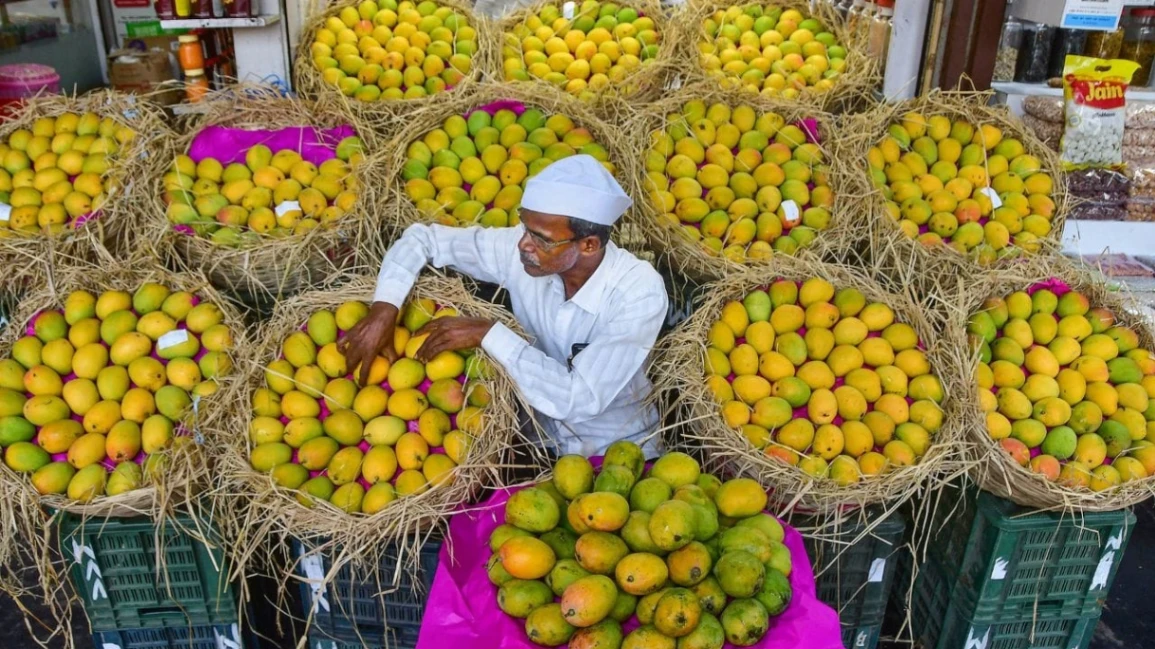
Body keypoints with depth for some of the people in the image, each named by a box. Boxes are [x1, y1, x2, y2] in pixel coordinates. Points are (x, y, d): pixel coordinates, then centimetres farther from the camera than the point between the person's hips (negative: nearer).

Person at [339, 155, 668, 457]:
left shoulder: (640, 292, -26)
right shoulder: (519, 249, -15)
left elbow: (580, 399, -33)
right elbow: (422, 238, -6)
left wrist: (488, 334, -30)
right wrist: (383, 309, -22)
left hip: (621, 454, -2)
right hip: (540, 440, 2)